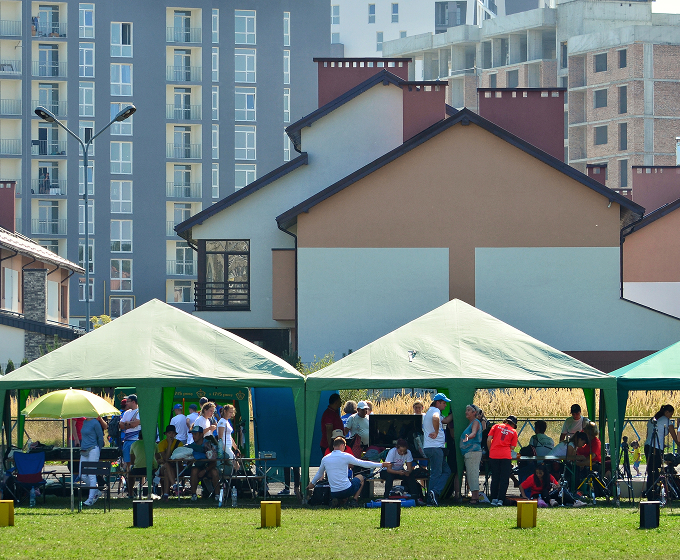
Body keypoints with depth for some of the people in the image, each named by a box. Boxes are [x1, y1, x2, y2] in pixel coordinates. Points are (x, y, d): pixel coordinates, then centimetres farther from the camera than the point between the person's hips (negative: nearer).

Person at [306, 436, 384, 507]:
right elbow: (363, 463, -2)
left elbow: (319, 473, 23)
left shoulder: (325, 459, 6)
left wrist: (312, 483, 44)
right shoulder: (345, 456, -7)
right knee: (360, 477, 25)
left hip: (333, 493, 3)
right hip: (347, 489, -3)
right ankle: (354, 500, 8)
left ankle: (336, 500, 1)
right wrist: (381, 465, 7)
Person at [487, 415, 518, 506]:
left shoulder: (496, 426, 11)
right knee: (504, 479, 3)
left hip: (494, 455, 1)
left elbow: (489, 440, 5)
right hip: (506, 456, -1)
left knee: (495, 478, 10)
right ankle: (500, 499, -2)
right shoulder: (513, 432, 10)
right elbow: (512, 447, 6)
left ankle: (494, 499, 9)